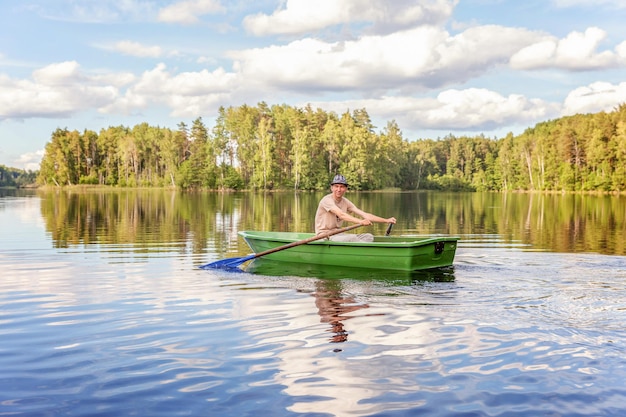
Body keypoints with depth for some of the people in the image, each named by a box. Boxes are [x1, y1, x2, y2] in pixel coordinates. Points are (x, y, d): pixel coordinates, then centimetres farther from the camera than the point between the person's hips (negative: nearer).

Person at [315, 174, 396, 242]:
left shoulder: (345, 202, 8)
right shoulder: (327, 200, -14)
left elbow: (364, 215, 0)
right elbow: (341, 215, -30)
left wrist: (386, 220, -10)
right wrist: (360, 221, -43)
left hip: (337, 234, 8)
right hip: (325, 236, -8)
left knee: (369, 236, -10)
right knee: (352, 238, -32)